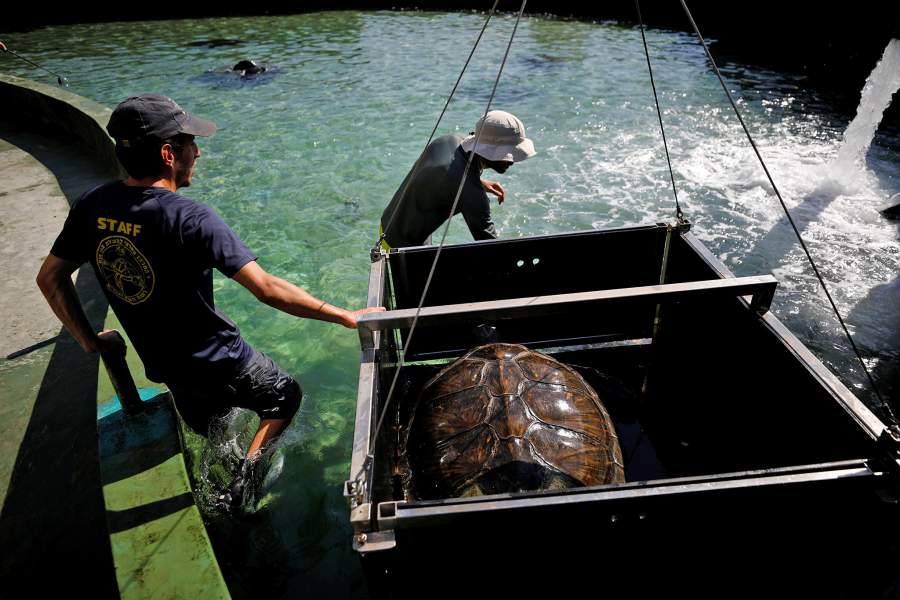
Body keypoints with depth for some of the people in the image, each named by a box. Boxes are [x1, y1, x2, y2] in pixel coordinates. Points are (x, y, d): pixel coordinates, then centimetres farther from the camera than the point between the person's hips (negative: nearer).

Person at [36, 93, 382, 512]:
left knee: (206, 426, 34)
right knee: (286, 396, 19)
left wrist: (89, 340, 12)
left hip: (159, 362, 7)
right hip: (217, 363, -6)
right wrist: (345, 316, -27)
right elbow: (267, 290, -33)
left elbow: (49, 277, 2)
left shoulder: (93, 206, -8)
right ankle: (239, 485, 8)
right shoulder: (190, 219, -29)